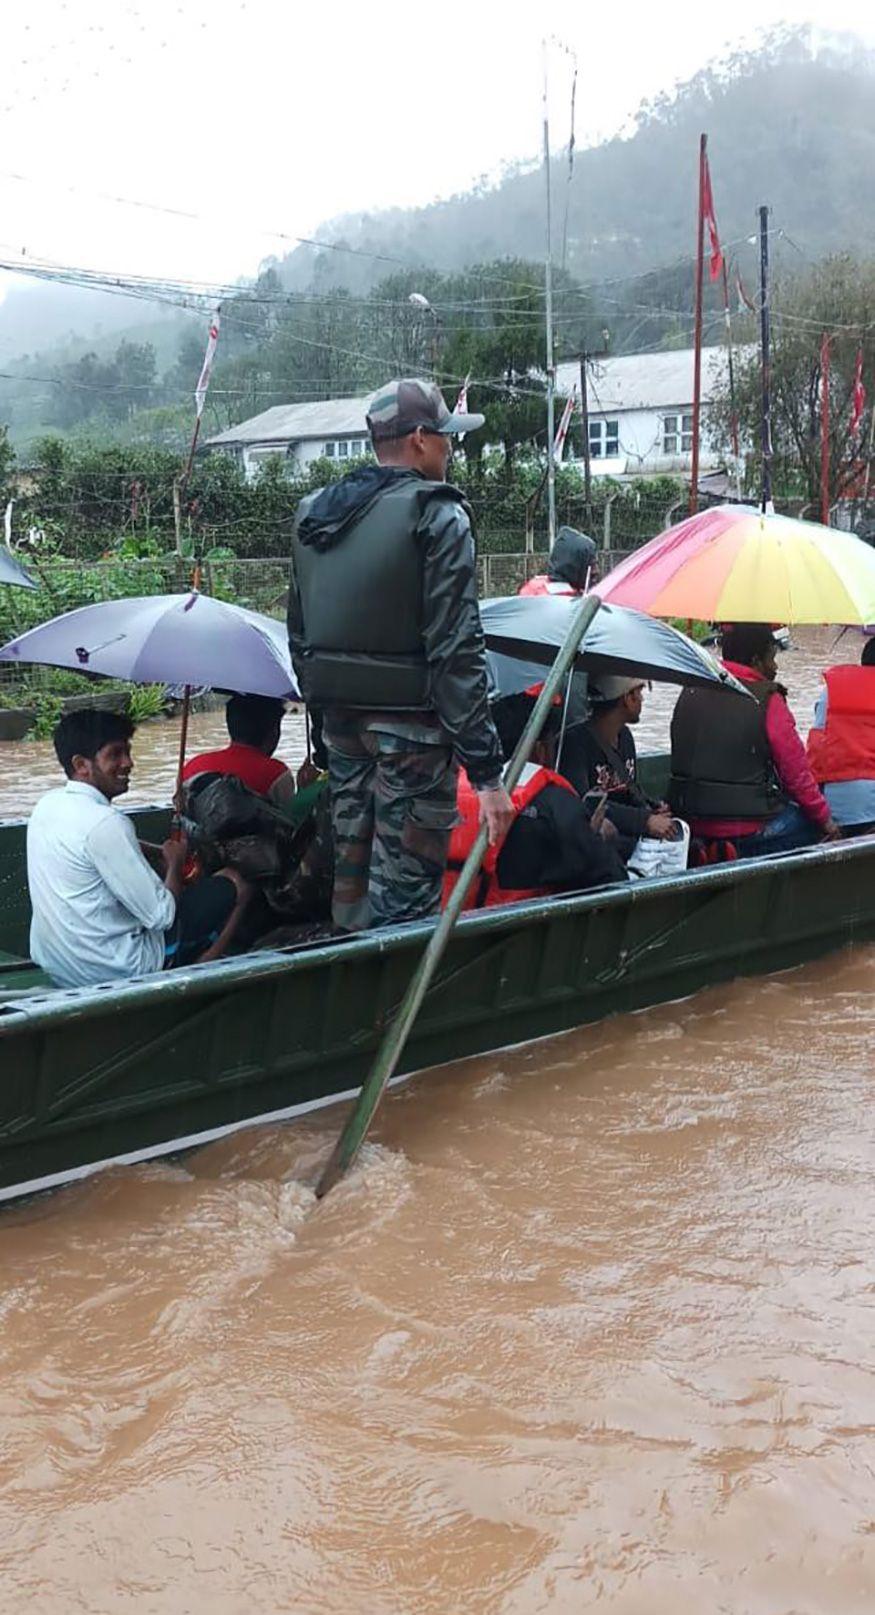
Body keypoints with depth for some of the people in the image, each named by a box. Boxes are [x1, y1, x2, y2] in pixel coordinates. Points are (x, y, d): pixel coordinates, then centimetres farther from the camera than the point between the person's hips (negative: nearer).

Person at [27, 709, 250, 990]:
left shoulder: (46, 806, 3)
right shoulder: (105, 823, -24)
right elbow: (160, 916, -20)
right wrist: (175, 863, -3)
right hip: (111, 972, -9)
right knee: (231, 886, 0)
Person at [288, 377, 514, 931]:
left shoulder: (313, 516, 11)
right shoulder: (437, 517, -11)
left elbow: (301, 636, 15)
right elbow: (456, 653, -17)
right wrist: (486, 770, -16)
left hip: (341, 721, 7)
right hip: (410, 727, -7)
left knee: (351, 877, 17)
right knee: (404, 896, -3)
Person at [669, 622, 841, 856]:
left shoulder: (689, 693, 8)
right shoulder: (767, 702, -11)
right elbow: (797, 773, -7)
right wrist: (825, 819, 7)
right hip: (748, 831, -7)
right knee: (825, 830, 10)